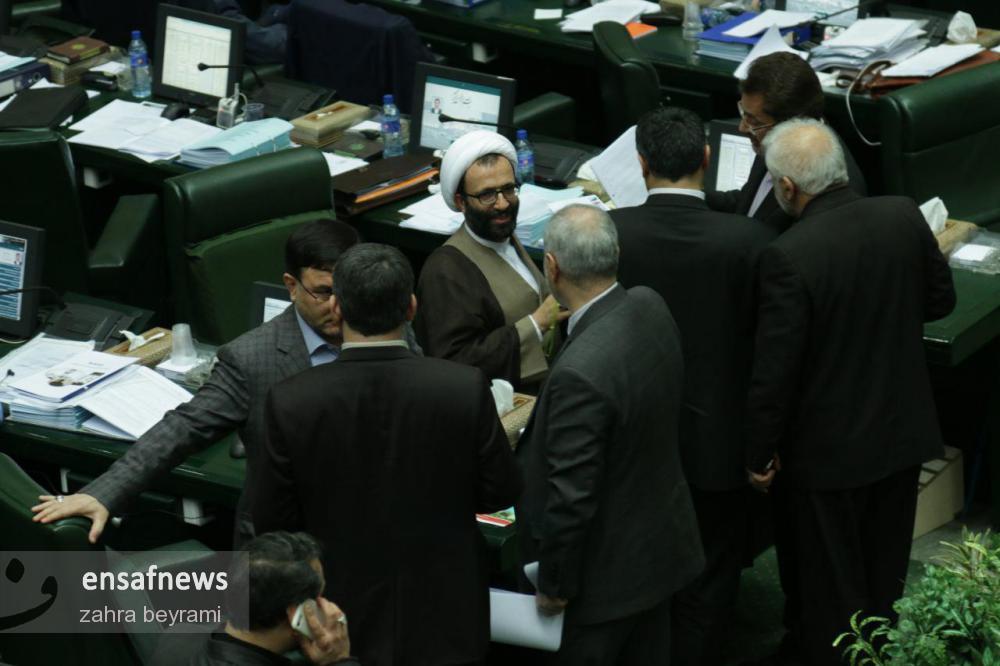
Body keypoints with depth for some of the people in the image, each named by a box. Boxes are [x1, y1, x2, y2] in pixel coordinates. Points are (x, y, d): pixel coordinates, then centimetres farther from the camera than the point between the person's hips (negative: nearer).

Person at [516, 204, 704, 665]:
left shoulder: (579, 373, -34)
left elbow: (571, 498, -27)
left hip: (607, 572, -8)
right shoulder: (651, 307, -9)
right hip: (662, 542, 8)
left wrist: (554, 584, -12)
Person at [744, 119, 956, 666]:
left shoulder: (788, 257, -27)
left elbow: (774, 370, -22)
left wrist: (759, 455, -9)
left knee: (826, 585, 13)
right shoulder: (905, 217, -11)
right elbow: (940, 299, 6)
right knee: (883, 574, 24)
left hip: (827, 449, -6)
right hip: (903, 432, 6)